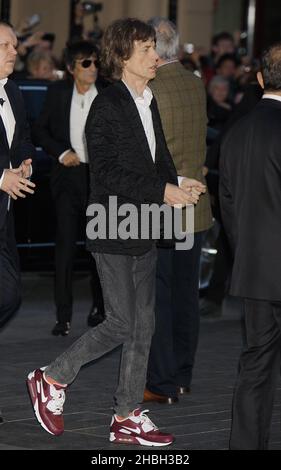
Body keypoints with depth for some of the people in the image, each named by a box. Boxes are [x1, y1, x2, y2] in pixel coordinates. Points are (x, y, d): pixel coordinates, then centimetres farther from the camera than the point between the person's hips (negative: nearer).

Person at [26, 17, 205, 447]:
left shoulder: (149, 104, 12)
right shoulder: (107, 105, -13)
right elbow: (107, 173, -19)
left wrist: (177, 184, -2)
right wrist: (161, 191, -22)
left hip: (143, 232, 8)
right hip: (113, 231, -8)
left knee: (143, 326, 9)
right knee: (122, 324, -7)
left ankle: (128, 418, 16)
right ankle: (51, 380, 11)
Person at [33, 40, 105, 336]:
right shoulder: (58, 93, 3)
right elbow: (39, 131, 9)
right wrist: (61, 153, -4)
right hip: (67, 175, 1)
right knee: (65, 242, -6)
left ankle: (100, 305, 28)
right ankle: (63, 315, -5)